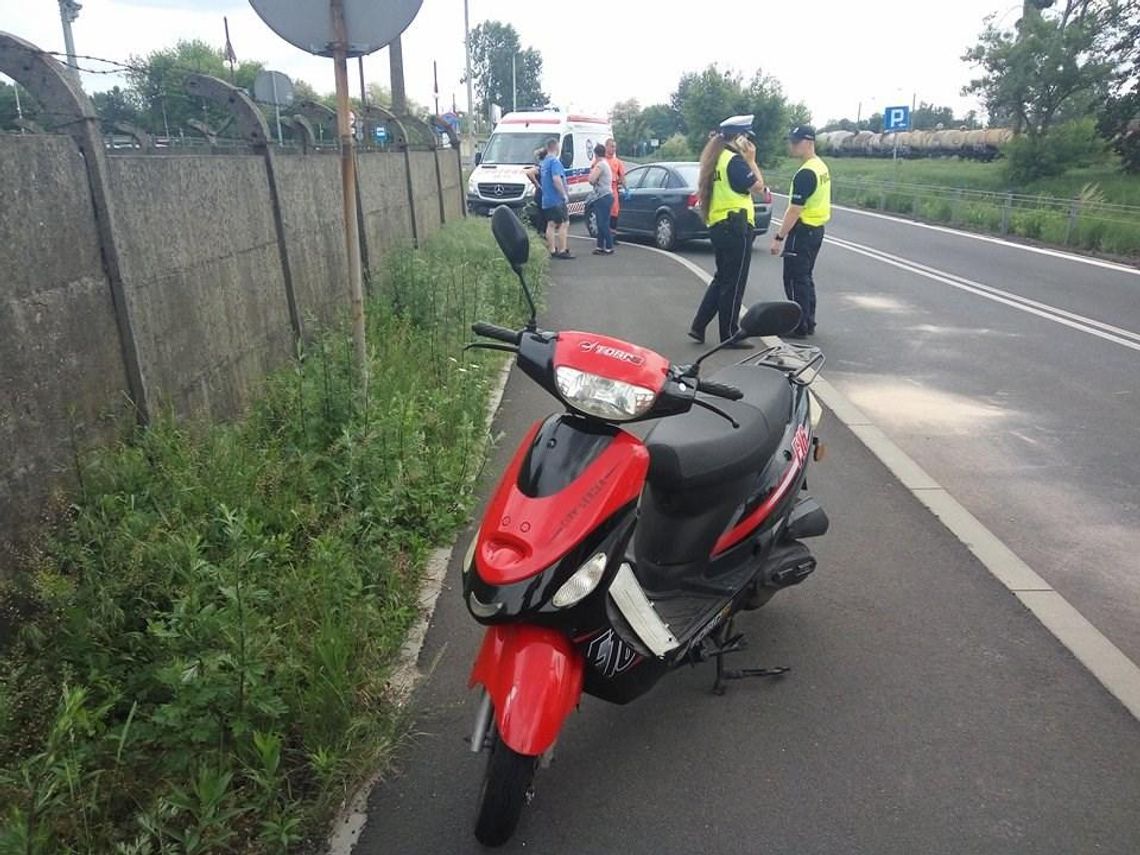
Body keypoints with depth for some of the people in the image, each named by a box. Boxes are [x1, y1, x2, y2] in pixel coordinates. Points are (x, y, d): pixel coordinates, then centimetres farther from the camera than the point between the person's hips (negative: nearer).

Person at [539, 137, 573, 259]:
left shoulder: (544, 162, 15)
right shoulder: (555, 161, -14)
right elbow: (556, 179, -26)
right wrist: (565, 194, -21)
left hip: (546, 200, 9)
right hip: (557, 199, -9)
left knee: (551, 225, 9)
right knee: (564, 224, -6)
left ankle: (552, 251, 11)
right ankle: (562, 251, -9)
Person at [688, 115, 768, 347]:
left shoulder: (715, 158, 14)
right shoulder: (734, 159, -14)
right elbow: (758, 187, -13)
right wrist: (751, 160, -5)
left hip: (718, 225, 9)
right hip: (736, 226, -9)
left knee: (722, 279, 18)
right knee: (734, 283, 0)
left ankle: (699, 326, 16)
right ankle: (729, 334, 8)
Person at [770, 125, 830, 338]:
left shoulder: (805, 173, -21)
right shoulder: (822, 167, 10)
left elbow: (795, 210, -23)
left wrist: (779, 237, -20)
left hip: (802, 231, -10)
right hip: (817, 229, 10)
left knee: (795, 280, -2)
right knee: (805, 278, 17)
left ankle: (799, 326, 3)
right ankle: (808, 323, 23)